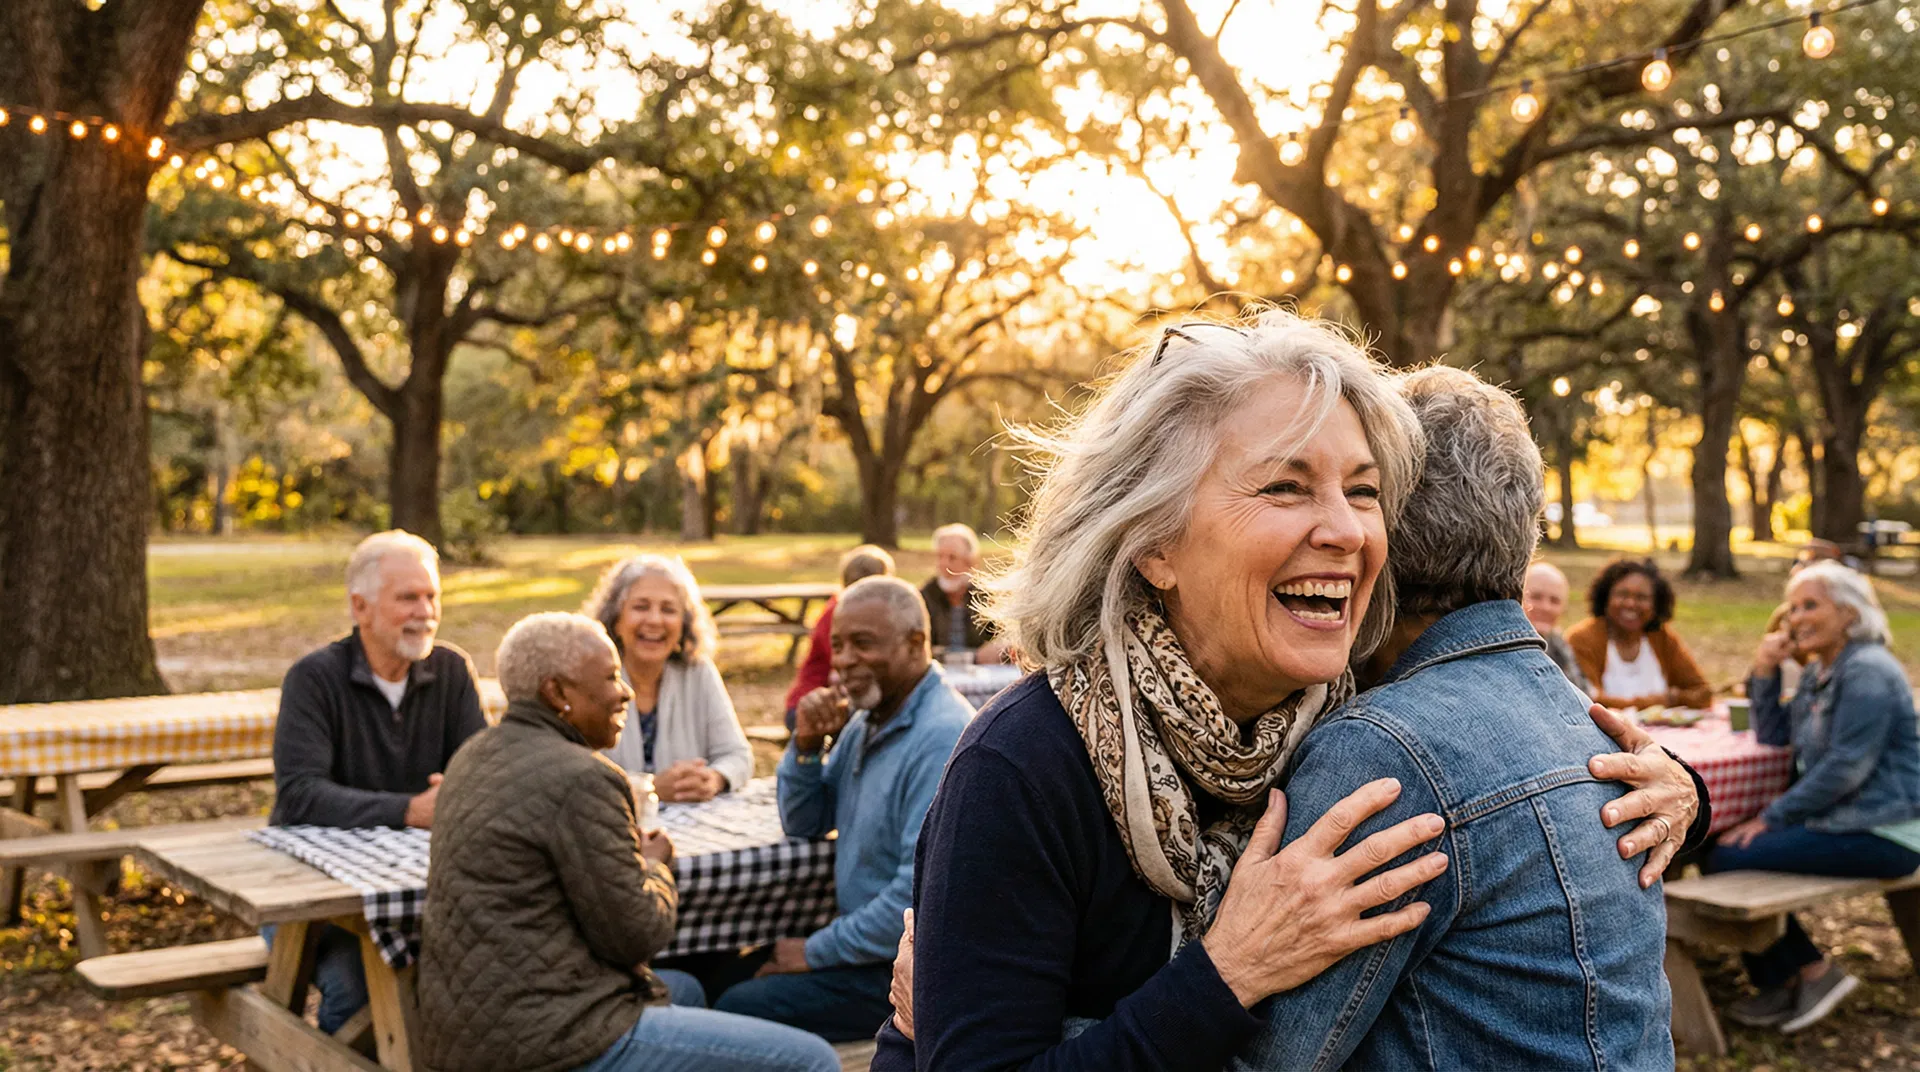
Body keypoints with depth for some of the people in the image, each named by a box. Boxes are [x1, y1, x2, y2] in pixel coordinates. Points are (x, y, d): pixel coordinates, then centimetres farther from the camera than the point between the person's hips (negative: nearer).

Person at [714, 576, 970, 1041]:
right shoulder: (868, 719, 9)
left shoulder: (942, 740, -24)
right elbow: (804, 824, 15)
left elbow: (920, 897, -29)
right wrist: (806, 745, -4)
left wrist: (818, 951, -17)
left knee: (736, 1010, -15)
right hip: (869, 941, 10)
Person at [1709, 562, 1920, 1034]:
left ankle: (1813, 972, 0)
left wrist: (1772, 817, -17)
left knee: (1730, 858, -18)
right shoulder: (1818, 672, 14)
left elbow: (1845, 768, -22)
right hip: (1841, 818, 10)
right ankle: (1778, 981, 12)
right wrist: (1765, 673, 2)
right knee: (1714, 847, 5)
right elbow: (1772, 735, 15)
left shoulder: (1867, 672, -17)